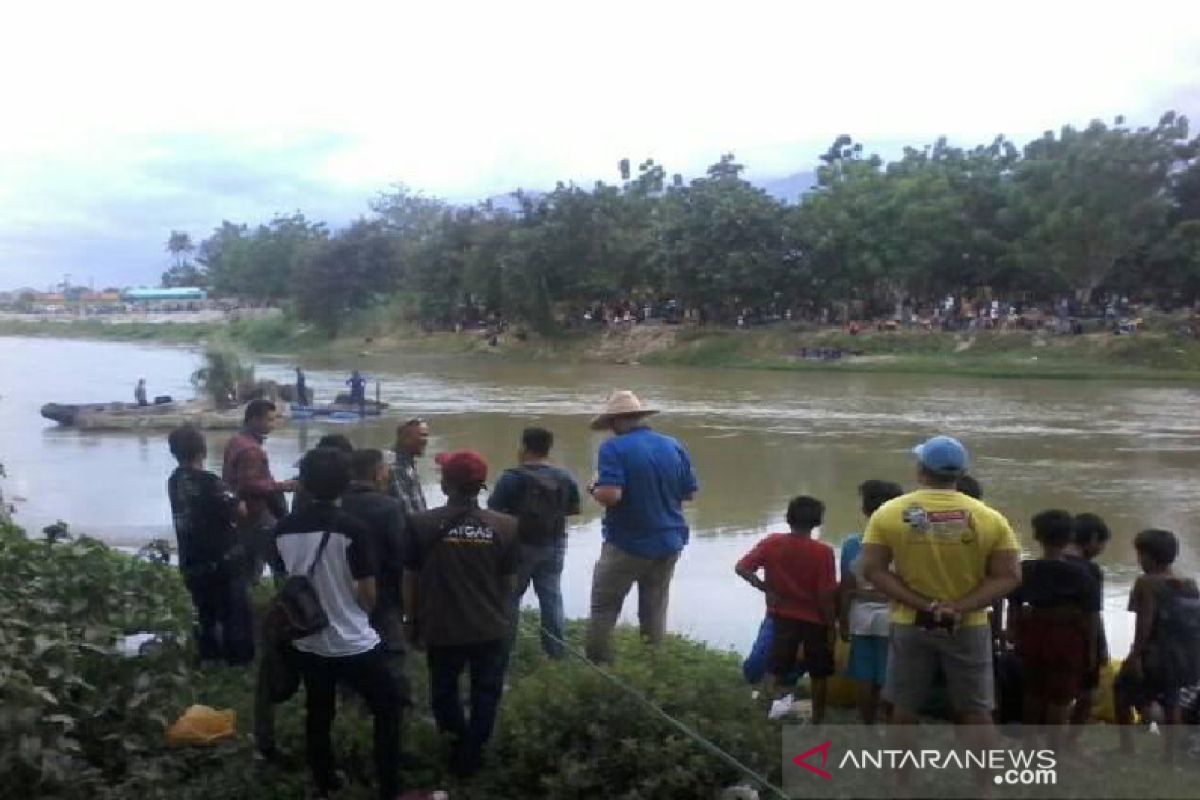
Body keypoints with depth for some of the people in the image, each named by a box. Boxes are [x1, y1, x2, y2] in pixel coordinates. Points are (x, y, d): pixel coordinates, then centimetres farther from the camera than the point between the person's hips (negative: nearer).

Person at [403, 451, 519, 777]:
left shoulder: (420, 523, -13)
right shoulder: (506, 526, -10)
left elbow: (410, 578, -4)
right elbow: (510, 581, -1)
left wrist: (412, 619, 10)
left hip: (441, 628, 0)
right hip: (491, 628, 0)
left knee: (444, 689, 23)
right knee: (486, 693, 19)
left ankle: (458, 741, 30)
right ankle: (472, 753, 26)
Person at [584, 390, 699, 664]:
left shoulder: (614, 448, -15)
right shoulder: (674, 446, 2)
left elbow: (610, 495, -26)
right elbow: (690, 493, 6)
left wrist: (594, 489, -5)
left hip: (628, 544, -5)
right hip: (669, 543, 5)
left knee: (604, 608, 9)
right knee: (655, 610, 14)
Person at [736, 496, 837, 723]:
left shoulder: (771, 543, -10)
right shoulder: (823, 552, -18)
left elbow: (741, 568, -14)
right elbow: (826, 595, -15)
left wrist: (766, 589, -5)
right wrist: (831, 626, -4)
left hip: (781, 617, 2)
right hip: (814, 620, -2)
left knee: (779, 671, 16)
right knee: (819, 674, 15)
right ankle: (818, 718, 23)